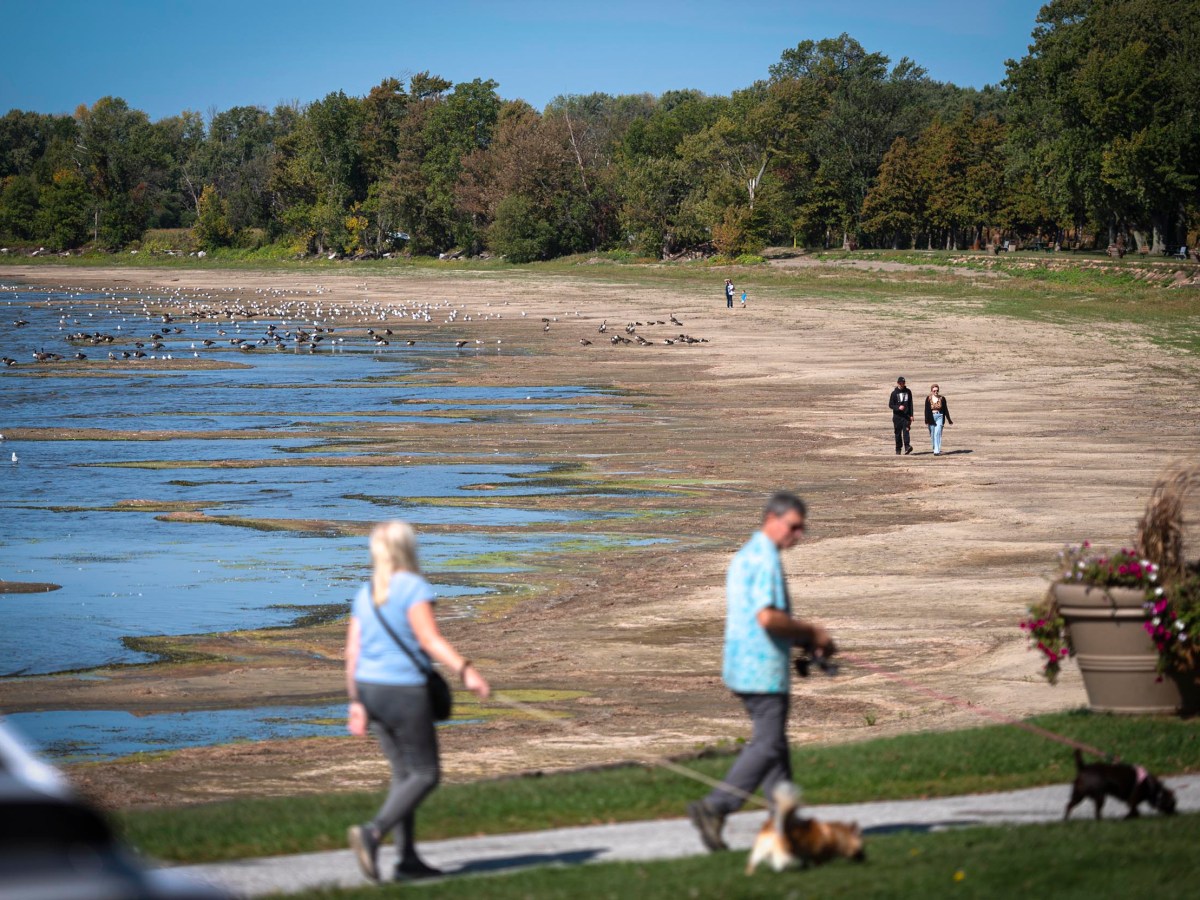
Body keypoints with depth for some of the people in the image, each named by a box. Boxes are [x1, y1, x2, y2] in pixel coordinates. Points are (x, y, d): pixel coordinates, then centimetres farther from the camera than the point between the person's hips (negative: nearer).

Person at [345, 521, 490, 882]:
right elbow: (430, 639, -20)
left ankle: (407, 859, 11)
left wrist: (356, 702, 14)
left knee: (404, 773, 14)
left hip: (371, 690, 7)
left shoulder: (366, 594, 10)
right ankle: (372, 833, -19)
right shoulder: (413, 588, -11)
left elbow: (353, 652, 9)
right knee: (425, 775, 0)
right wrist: (466, 671, -27)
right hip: (405, 692, -7)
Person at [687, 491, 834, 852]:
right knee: (768, 746, -7)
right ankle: (714, 809, -14)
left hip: (741, 665, 10)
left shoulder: (744, 556, 16)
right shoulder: (766, 559, -16)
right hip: (763, 668, -10)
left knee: (771, 741, 15)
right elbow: (768, 618, -26)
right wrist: (811, 633, -12)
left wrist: (804, 633, 16)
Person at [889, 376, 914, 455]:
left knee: (906, 431, -16)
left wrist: (911, 415, 6)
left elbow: (910, 404, 13)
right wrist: (898, 407, -18)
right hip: (897, 416, 0)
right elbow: (890, 404, 0)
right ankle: (898, 449, 12)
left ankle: (907, 446, -27)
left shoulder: (908, 392, 8)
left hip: (906, 415, 0)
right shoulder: (894, 393, 1)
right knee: (898, 433, 4)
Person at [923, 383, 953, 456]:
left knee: (937, 433, -13)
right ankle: (935, 449, 26)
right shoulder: (928, 399, 2)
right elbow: (926, 410, -3)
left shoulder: (942, 398, 4)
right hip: (931, 417, 1)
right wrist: (926, 420, -12)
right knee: (932, 434, 8)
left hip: (939, 417, -1)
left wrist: (949, 420, 13)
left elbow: (945, 409, 10)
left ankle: (937, 451, -16)